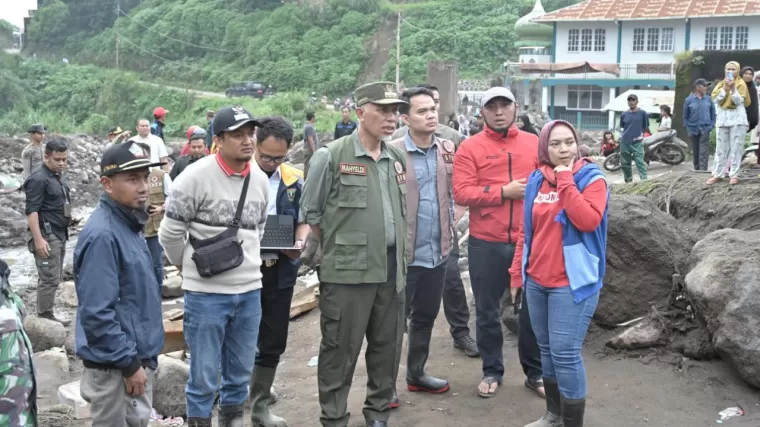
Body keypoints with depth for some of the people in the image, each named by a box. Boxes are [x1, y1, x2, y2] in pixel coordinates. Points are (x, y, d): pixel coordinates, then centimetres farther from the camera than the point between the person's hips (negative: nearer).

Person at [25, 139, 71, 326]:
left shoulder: (59, 176, 13)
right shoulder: (38, 179, -13)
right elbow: (31, 211, -18)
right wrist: (38, 239, -23)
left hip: (60, 234, 9)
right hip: (47, 235, -9)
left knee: (55, 278, 12)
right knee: (50, 279, -7)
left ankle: (47, 315, 19)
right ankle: (44, 317, 0)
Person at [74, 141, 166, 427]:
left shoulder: (129, 225, 7)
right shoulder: (102, 235, -22)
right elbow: (97, 312, -25)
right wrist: (129, 363, -20)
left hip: (138, 355, 9)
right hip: (115, 366, -9)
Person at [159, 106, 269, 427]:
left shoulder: (260, 179, 6)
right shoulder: (197, 176, -12)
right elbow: (170, 232, -6)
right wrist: (190, 265, 5)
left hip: (250, 291, 5)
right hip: (206, 293, -5)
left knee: (241, 373, 15)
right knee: (204, 376, 4)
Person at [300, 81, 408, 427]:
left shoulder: (398, 159, 9)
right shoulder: (331, 156, -8)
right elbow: (311, 212, -1)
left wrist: (399, 255, 12)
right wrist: (338, 249, 4)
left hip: (391, 269, 6)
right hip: (347, 271, -5)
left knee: (386, 348, 15)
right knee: (340, 351, 3)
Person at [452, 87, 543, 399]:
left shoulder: (534, 143, 6)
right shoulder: (470, 147, -2)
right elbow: (462, 193, -12)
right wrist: (504, 192, -16)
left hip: (529, 240, 2)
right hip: (486, 243, -1)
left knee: (533, 308, 11)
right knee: (487, 311, 10)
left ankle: (535, 372, 26)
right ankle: (492, 371, 27)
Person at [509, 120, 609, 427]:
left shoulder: (592, 179, -6)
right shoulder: (536, 180, 8)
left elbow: (589, 221, -24)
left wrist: (566, 182, -19)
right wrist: (517, 272, 13)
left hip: (572, 283, -6)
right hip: (536, 280, 6)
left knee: (565, 352, -7)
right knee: (547, 348, 14)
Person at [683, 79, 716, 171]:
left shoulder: (708, 99, 3)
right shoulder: (689, 100, 0)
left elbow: (713, 113, 10)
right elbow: (685, 116, 5)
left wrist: (712, 125, 1)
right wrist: (688, 127, -2)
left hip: (705, 129, -1)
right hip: (693, 130, 1)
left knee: (704, 151, -10)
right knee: (695, 151, 11)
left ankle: (703, 170, -15)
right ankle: (696, 169, 22)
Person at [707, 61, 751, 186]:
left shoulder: (741, 83, 0)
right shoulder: (720, 83, 11)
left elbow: (740, 101, -11)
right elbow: (715, 99, -2)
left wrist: (733, 89, -20)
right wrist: (725, 89, -13)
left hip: (737, 119, -4)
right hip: (722, 118, 4)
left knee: (736, 147, -3)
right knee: (721, 147, 5)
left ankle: (734, 175, -1)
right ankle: (717, 174, 8)